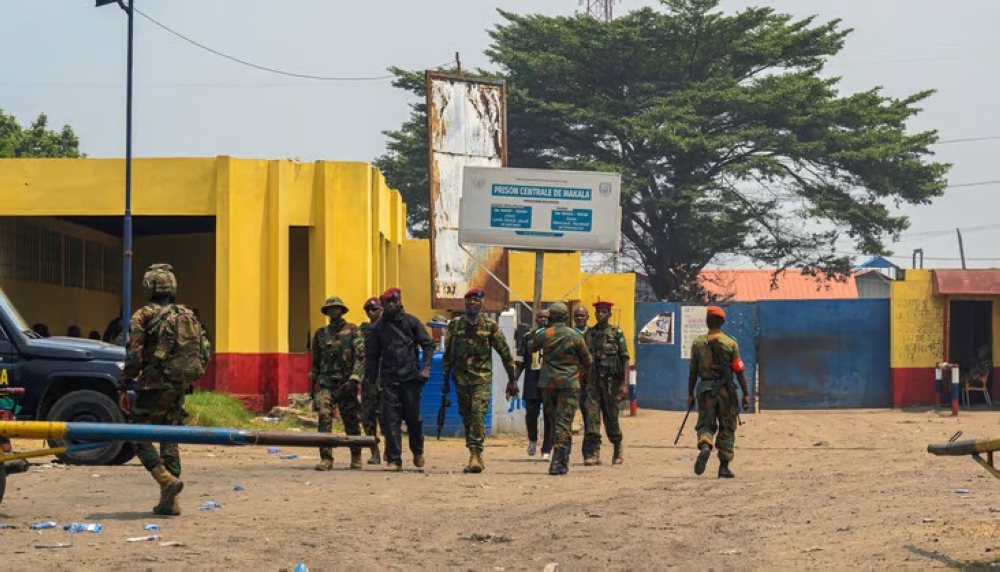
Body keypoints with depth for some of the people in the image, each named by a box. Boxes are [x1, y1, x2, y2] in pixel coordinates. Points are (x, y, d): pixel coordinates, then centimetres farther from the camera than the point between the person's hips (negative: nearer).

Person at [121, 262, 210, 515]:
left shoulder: (143, 316, -5)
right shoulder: (188, 316, 11)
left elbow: (133, 355, -12)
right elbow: (205, 352, 9)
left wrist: (125, 388, -5)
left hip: (155, 386, -6)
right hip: (179, 388, 6)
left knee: (140, 437, 2)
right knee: (170, 440, 11)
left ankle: (167, 480, -18)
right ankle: (170, 501, 8)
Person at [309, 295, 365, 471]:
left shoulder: (353, 331, 3)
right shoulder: (320, 334, 14)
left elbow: (361, 356, -6)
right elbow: (315, 361, 20)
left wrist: (354, 378, -17)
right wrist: (313, 386, 18)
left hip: (346, 383, -2)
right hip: (325, 382, 2)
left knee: (351, 420, 5)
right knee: (324, 416, -15)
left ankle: (356, 457, 22)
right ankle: (326, 458, -15)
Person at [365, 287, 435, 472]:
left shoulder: (411, 322, 4)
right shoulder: (378, 327, 9)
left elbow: (428, 344, 4)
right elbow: (372, 356, 13)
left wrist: (426, 367, -8)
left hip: (411, 378, -1)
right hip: (389, 379, 1)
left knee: (413, 417, 5)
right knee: (390, 420, -5)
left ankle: (418, 451, 29)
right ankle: (394, 460, -3)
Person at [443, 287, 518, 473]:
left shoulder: (490, 326, -1)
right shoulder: (455, 325, 6)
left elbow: (505, 353, 3)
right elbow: (448, 354, 13)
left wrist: (512, 380, 3)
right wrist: (446, 380, 14)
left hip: (482, 378, -3)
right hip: (461, 379, 3)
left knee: (478, 415, -16)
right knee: (466, 417, 7)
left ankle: (476, 455, -20)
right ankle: (475, 457, 16)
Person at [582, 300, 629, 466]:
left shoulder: (617, 334, 1)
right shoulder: (588, 334, 11)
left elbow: (625, 359, -3)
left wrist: (625, 384, -11)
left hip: (611, 381, -2)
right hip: (592, 382, 3)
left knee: (611, 417, 5)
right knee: (591, 415, -9)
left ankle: (618, 448, 25)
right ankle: (592, 453, -11)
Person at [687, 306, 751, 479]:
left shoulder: (698, 343, 2)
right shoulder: (731, 343, -1)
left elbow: (692, 371, 3)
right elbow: (739, 371, -2)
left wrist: (690, 394, 10)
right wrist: (745, 394, 3)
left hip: (705, 388, 1)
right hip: (726, 390, -1)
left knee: (705, 424, 8)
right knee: (727, 429, 9)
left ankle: (704, 446, -24)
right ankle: (724, 467, 9)